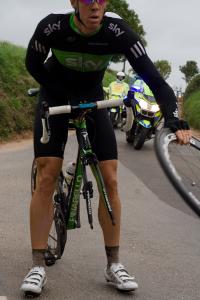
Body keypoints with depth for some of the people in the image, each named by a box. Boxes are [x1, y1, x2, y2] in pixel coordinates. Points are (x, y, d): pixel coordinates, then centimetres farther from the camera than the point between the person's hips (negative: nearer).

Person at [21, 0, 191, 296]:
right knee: (47, 177, -13)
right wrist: (70, 96, -18)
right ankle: (38, 266, -7)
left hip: (92, 96, 1)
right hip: (55, 95, -1)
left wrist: (175, 119, -46)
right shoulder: (52, 26, -29)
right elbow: (33, 65, -11)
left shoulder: (118, 32, -29)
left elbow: (153, 77, -32)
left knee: (110, 179, -9)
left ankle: (114, 265, 3)